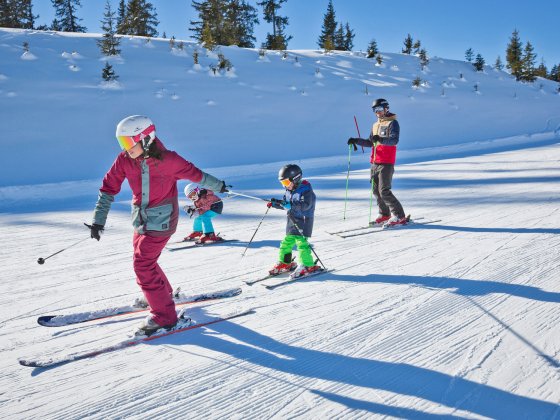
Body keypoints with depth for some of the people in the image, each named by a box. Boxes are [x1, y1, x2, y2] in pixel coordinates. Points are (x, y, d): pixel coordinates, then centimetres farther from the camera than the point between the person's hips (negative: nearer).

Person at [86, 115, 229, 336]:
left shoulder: (167, 160, -18)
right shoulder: (124, 160, -7)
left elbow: (194, 173, -3)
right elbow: (109, 188, -3)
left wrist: (217, 186, 11)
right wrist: (98, 220, -7)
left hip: (161, 220, -6)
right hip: (141, 219, 6)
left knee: (142, 264, -11)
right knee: (145, 260, 19)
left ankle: (163, 316, -2)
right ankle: (164, 294, 45)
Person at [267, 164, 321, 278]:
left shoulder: (305, 190, -16)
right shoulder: (289, 191, 10)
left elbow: (305, 205, -29)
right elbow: (285, 205, 18)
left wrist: (290, 205, -38)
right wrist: (275, 204, 1)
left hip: (303, 220, -8)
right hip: (292, 220, 8)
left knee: (301, 241, -12)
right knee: (287, 241, 10)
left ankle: (308, 266, -4)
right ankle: (284, 263, 24)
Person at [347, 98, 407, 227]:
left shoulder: (392, 123, -5)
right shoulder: (375, 125, 19)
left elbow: (394, 140, -21)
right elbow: (370, 143, 26)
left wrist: (381, 139, -38)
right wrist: (356, 140, 14)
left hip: (386, 163, -8)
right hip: (375, 163, 8)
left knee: (384, 191, -13)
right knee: (376, 190, 9)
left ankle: (399, 216, -6)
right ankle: (385, 214, 23)